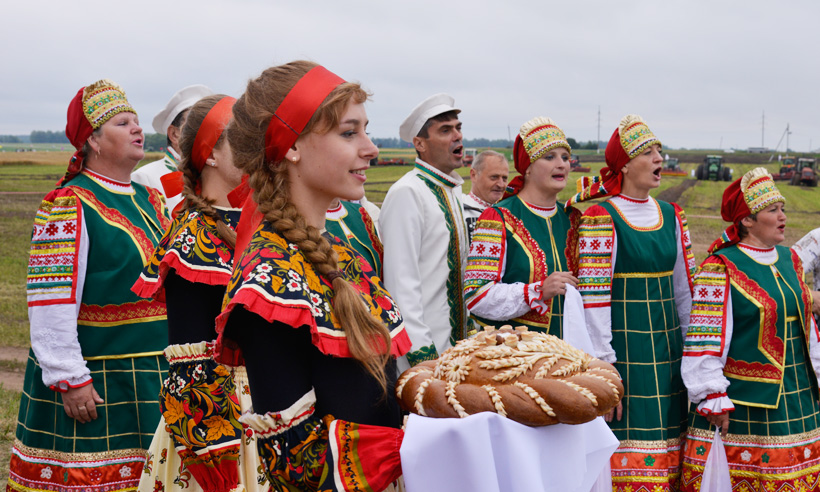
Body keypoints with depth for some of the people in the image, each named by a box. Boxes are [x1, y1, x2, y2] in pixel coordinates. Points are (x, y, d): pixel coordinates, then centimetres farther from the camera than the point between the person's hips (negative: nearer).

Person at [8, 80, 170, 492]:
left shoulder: (151, 200, 13)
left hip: (154, 379, 7)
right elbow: (51, 305, -16)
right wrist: (69, 380, -18)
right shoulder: (68, 206, -12)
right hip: (95, 387, -7)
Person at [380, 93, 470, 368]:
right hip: (421, 350, -8)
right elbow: (401, 285, -18)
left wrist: (468, 340, 16)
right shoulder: (407, 194, -14)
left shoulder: (453, 191, 14)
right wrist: (421, 352, -21)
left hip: (454, 345, 8)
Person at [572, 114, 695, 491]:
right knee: (631, 458, -4)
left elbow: (684, 291, 17)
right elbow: (592, 298, -13)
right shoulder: (601, 218, -9)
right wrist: (604, 369, -17)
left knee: (668, 456, 9)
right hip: (623, 348, -6)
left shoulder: (670, 216, 12)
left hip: (668, 349, 6)